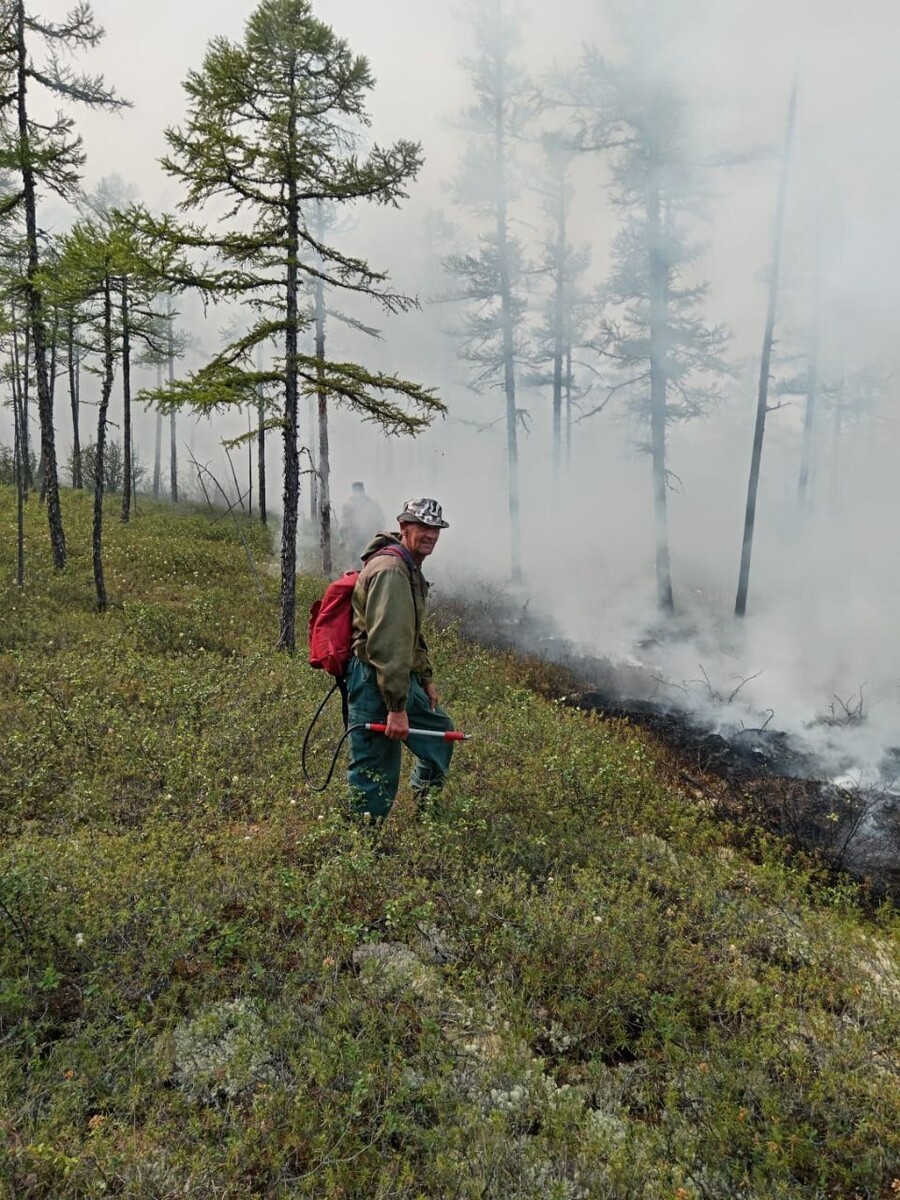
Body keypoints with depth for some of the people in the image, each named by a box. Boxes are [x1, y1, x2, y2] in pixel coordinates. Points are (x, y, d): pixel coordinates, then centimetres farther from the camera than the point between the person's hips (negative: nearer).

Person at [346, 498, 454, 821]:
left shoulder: (410, 568, 16)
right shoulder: (391, 570, -19)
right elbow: (386, 643, -26)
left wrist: (426, 678, 22)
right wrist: (397, 708, -27)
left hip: (402, 678, 11)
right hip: (376, 684, -11)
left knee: (440, 731, 24)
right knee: (376, 775, -5)